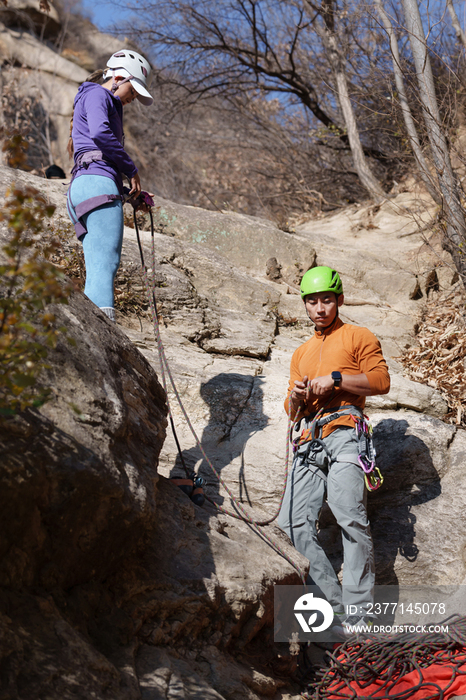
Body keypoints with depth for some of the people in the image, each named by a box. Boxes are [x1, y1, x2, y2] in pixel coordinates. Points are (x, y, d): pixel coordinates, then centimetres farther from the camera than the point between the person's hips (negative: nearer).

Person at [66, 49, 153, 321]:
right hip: (97, 183, -10)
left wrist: (131, 192, 19)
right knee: (106, 262, -21)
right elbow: (99, 132, -17)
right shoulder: (96, 95, 4)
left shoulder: (110, 106, 34)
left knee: (98, 269, -1)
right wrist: (131, 169, -10)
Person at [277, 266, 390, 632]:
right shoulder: (301, 353, 32)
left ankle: (358, 615, -21)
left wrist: (335, 378, -9)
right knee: (293, 524, -8)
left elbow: (381, 380, 0)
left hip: (344, 432, -6)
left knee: (350, 517, -22)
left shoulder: (358, 337, 14)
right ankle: (334, 604, -4)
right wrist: (296, 397, 5)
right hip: (311, 443, 6)